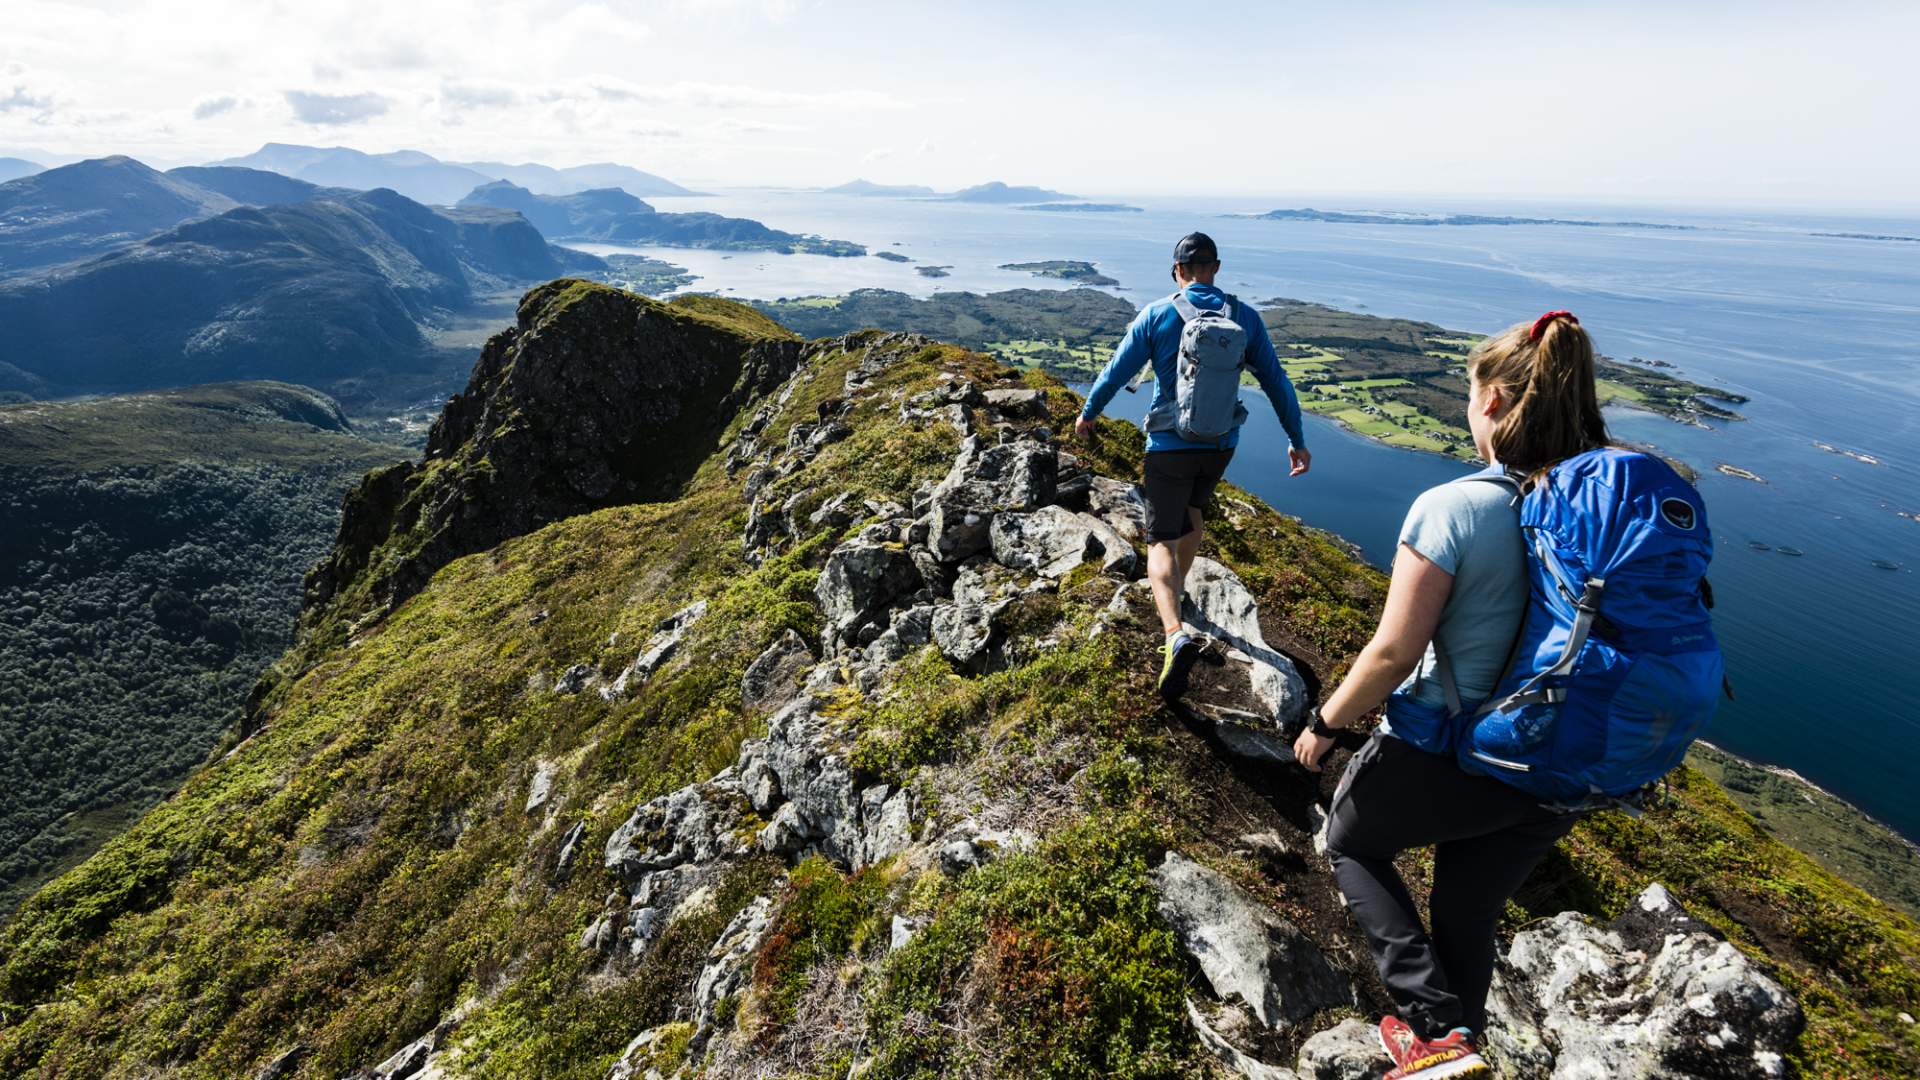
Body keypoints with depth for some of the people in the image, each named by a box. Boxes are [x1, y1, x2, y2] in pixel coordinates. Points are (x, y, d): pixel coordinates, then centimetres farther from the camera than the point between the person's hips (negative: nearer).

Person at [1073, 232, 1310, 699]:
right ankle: (1178, 589, 48)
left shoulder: (1157, 315, -8)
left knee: (1161, 541, 0)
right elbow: (1277, 383, 3)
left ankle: (1176, 635, -22)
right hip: (1221, 444, 4)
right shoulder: (1245, 317, -1)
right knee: (1193, 508, 32)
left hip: (1169, 446, -3)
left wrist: (1088, 413, 15)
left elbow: (1116, 372, -2)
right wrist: (1297, 441, 12)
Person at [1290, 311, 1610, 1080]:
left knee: (1351, 842, 24)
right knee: (1469, 915, 25)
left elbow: (1393, 653, -21)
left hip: (1446, 753, -5)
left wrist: (1325, 724, -5)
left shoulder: (1449, 510, -22)